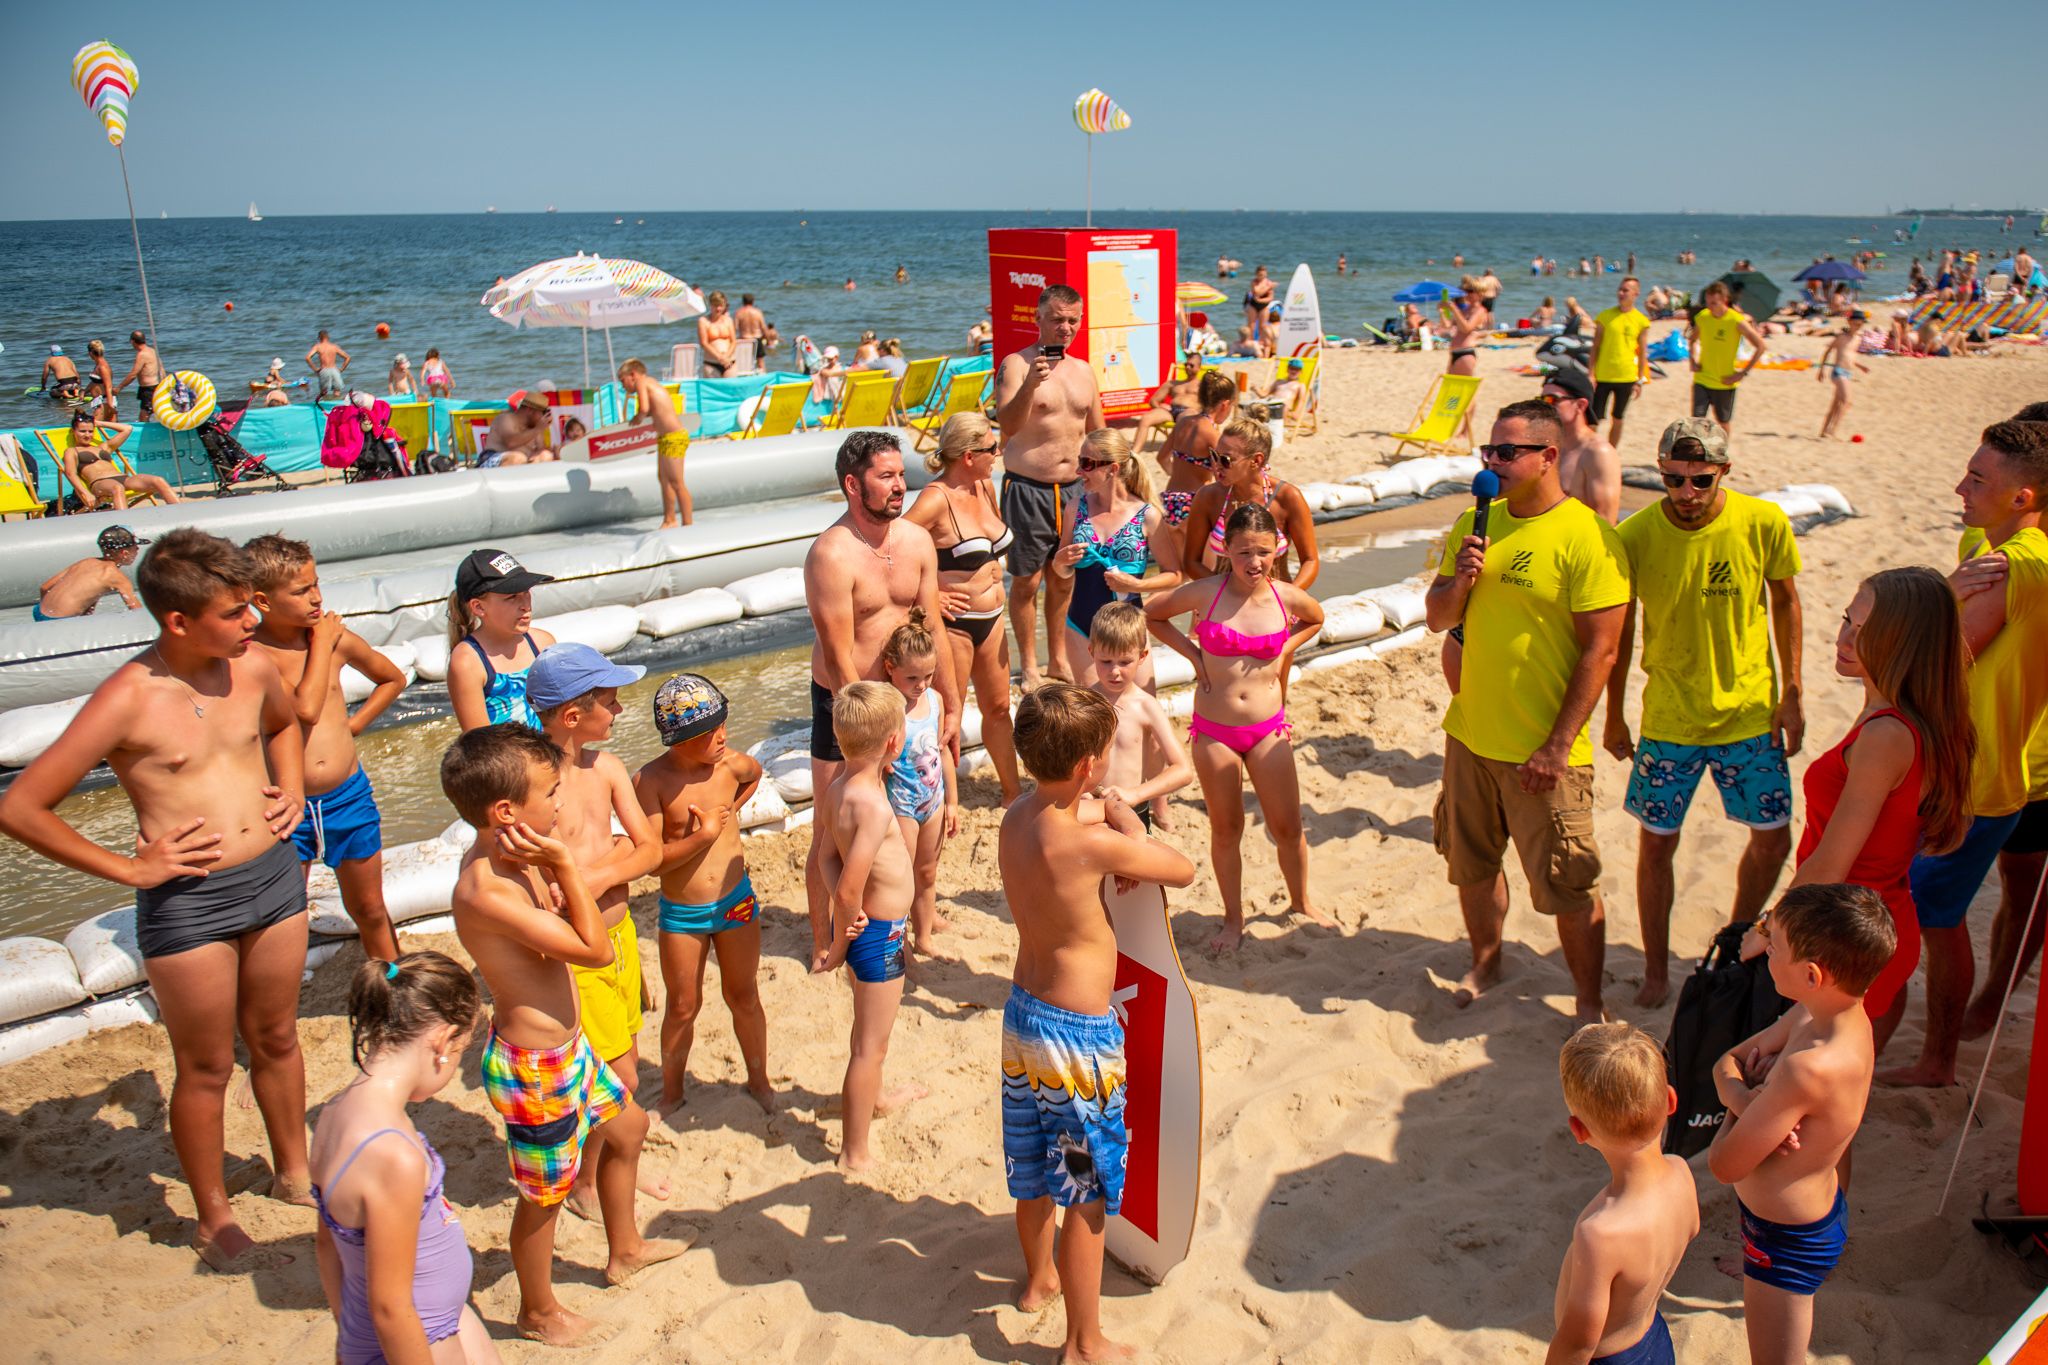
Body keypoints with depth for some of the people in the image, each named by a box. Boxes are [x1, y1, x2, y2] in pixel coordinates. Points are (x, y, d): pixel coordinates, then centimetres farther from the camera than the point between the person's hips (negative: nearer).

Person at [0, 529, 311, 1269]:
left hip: (274, 875, 5)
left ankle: (294, 1172, 42)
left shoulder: (252, 668, -3)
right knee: (207, 1068, 11)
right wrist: (131, 868, -14)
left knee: (276, 1039, 21)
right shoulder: (127, 700, -20)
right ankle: (214, 1219, 30)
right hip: (186, 902, -5)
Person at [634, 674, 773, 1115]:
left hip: (736, 900, 2)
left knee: (744, 998, 17)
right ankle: (672, 1091, 35)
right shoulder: (650, 781, -19)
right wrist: (703, 835, -24)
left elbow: (755, 774, 16)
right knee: (682, 1007, 13)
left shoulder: (731, 763, -11)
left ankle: (759, 1081, 37)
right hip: (680, 913, -2)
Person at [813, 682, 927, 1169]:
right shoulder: (873, 805, -30)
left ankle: (875, 1097, 54)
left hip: (861, 923, 9)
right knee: (871, 1045, 5)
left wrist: (846, 908, -16)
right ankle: (855, 1154, 17)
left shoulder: (835, 785, -4)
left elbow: (830, 853, -1)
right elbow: (850, 892, -30)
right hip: (877, 933, -9)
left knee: (870, 1027, 31)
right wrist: (840, 945, -14)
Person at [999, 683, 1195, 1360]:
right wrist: (1131, 827, 0)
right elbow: (1184, 870, -14)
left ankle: (1039, 1278, 50)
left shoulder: (1015, 819, -4)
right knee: (1088, 1194, 9)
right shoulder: (1092, 842, -27)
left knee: (1038, 1168, 27)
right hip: (1079, 1033, -8)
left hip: (1023, 1015, 8)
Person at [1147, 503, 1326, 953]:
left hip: (1268, 729, 1)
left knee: (1288, 828, 10)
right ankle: (1233, 919, 30)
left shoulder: (1288, 597, -7)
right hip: (1214, 731, -1)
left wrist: (1284, 651, 2)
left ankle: (1300, 902, 37)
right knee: (1226, 830, 12)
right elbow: (1150, 615, 3)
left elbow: (1316, 619, 17)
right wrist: (1192, 653, -5)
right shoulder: (1205, 593, -12)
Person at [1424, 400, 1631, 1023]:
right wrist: (1459, 580, -13)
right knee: (1471, 864, 20)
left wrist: (1557, 747, -18)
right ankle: (1486, 961, 42)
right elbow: (1438, 618, 9)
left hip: (1542, 752, -6)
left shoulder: (1588, 538, -14)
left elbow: (1600, 651, -16)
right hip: (1469, 736, 6)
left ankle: (1589, 1003, 21)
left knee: (1568, 890, 4)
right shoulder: (1477, 523, 5)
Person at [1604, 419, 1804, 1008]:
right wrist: (1614, 716, 3)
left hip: (1751, 713, 1)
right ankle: (1656, 970, 25)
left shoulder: (1764, 523, -13)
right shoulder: (1635, 535, -15)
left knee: (1773, 839, 10)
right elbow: (1619, 629, -2)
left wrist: (1792, 692, 3)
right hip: (1669, 717, -1)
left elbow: (1783, 601, 4)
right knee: (1656, 843, 5)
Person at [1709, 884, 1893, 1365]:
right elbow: (1725, 1064, 1)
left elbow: (1724, 1165, -28)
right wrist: (1751, 1100, -20)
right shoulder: (1814, 1013, -11)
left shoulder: (1811, 1068, -38)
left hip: (1788, 1240, -8)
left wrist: (1744, 1098, -12)